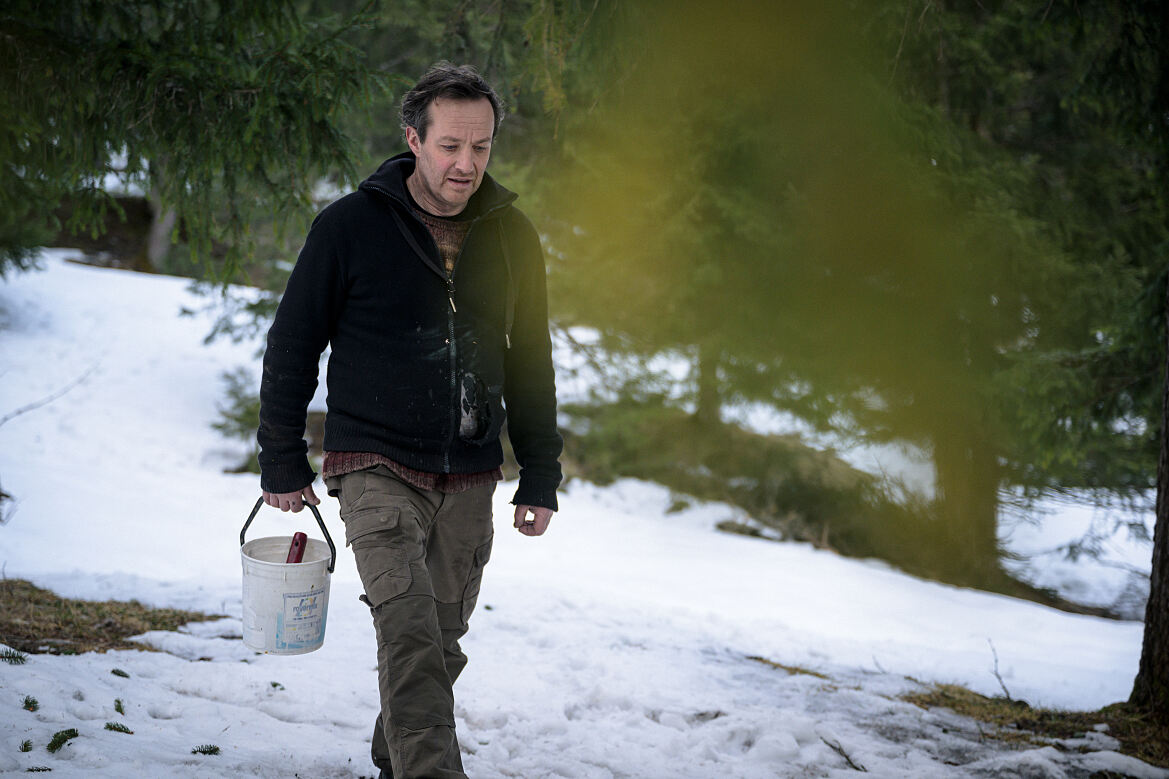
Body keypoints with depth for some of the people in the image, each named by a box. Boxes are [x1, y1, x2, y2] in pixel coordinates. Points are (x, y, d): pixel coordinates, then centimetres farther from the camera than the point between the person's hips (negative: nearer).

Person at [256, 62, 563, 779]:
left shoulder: (512, 236, 5)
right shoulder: (351, 226, -6)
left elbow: (531, 364, 14)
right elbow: (292, 346, 2)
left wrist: (541, 477, 11)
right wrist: (283, 463, 3)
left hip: (470, 477, 4)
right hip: (377, 467, -4)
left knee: (442, 644, 12)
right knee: (410, 634, -19)